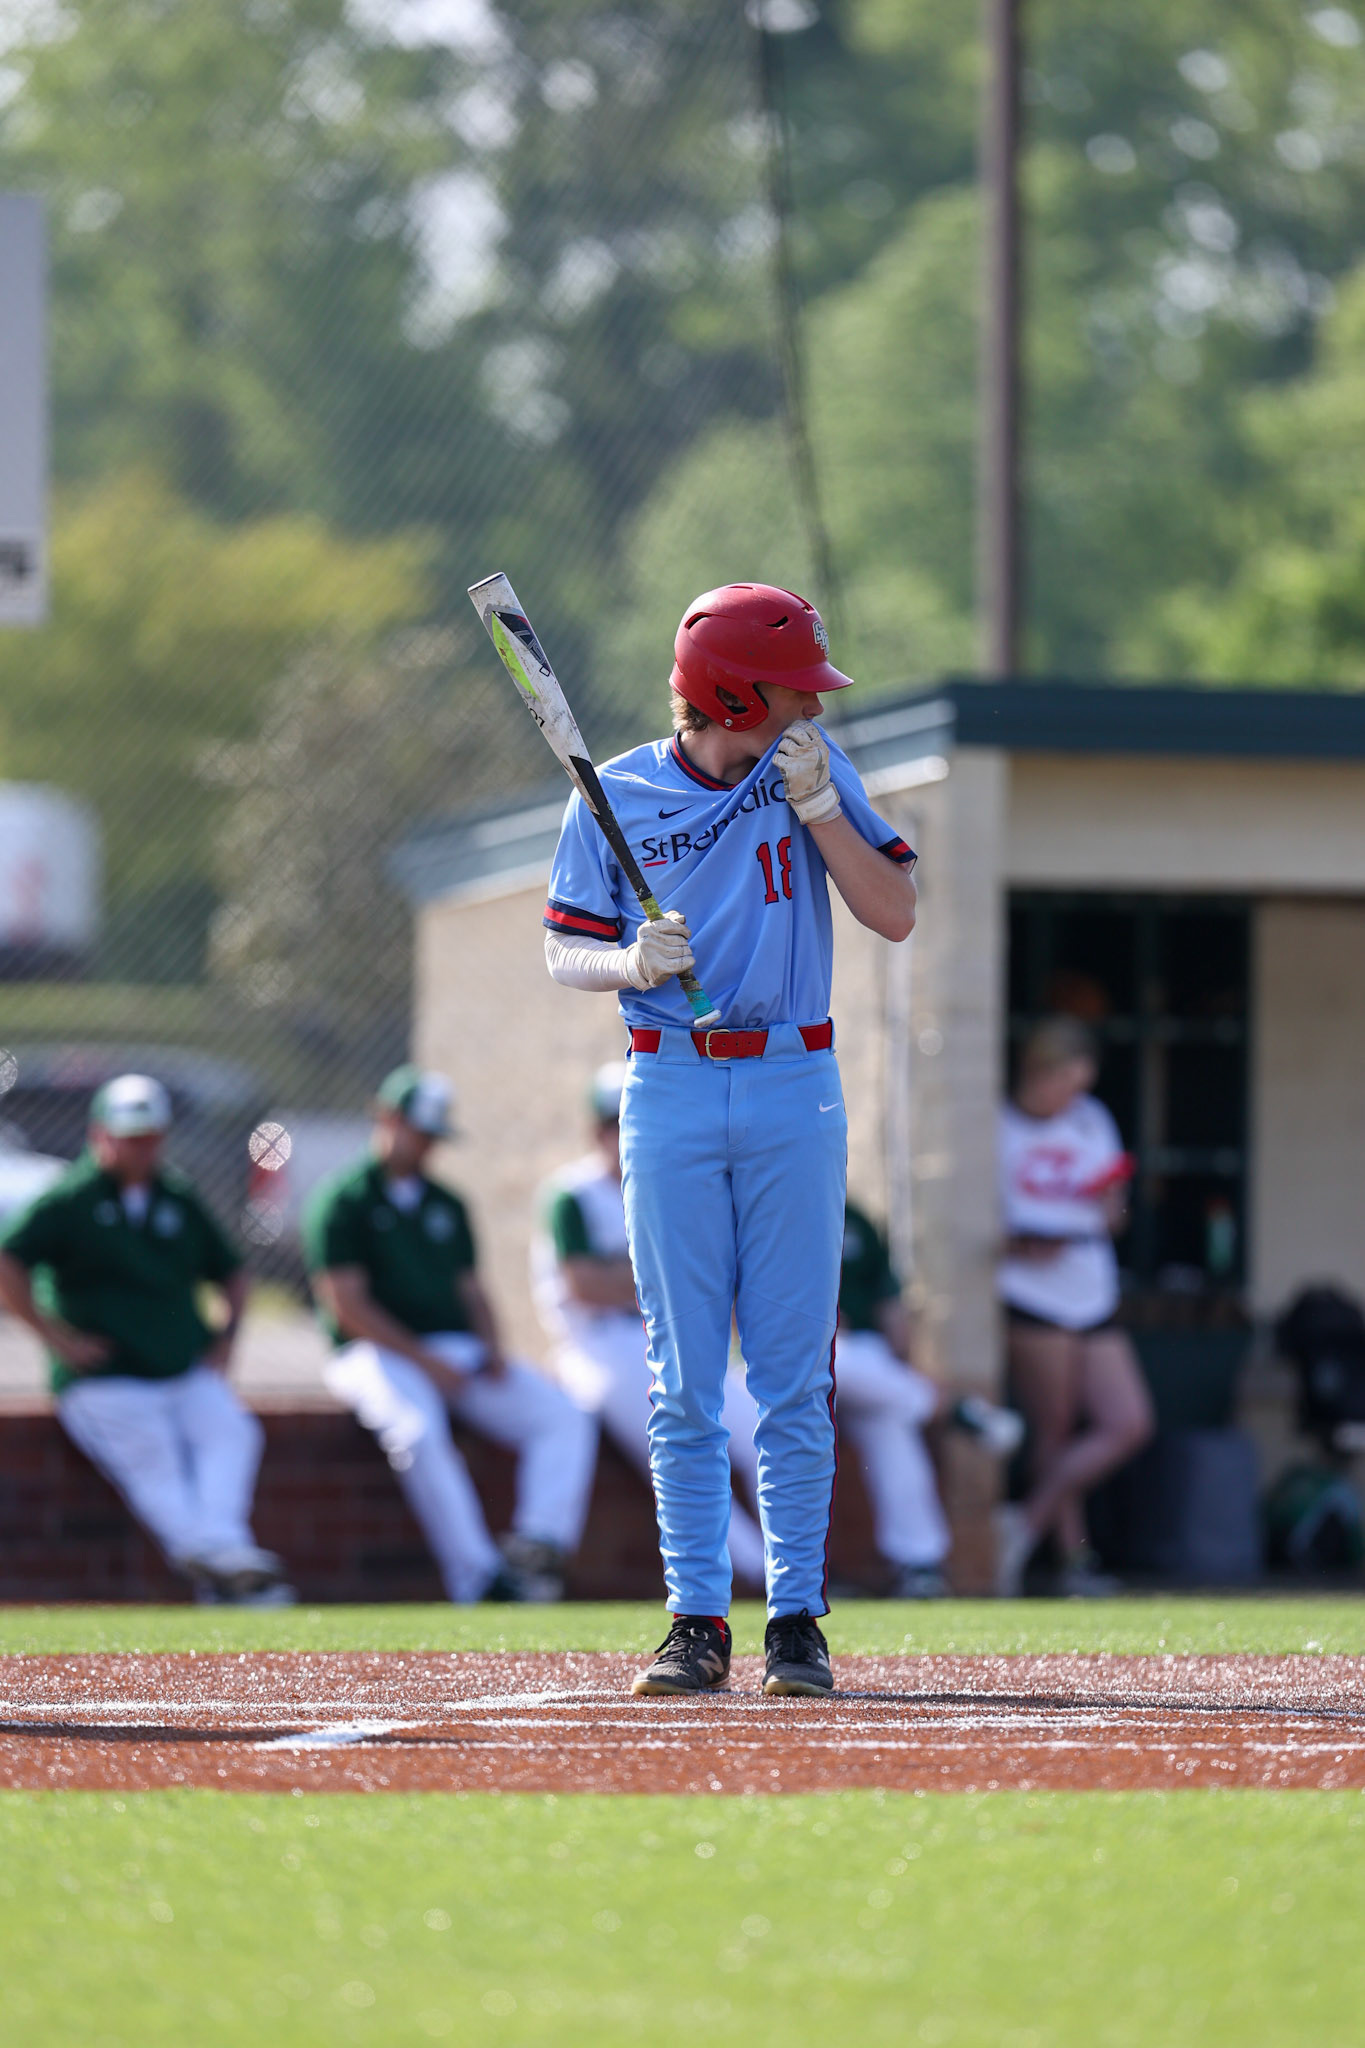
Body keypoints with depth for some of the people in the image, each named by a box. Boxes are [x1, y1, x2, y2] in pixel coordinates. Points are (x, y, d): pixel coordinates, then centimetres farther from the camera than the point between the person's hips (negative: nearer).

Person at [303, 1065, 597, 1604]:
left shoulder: (447, 1205, 22)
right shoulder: (342, 1200, 0)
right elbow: (347, 1305, -8)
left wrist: (492, 1350, -1)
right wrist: (427, 1362, -15)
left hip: (460, 1352, 6)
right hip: (378, 1354, -6)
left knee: (565, 1418, -15)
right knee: (418, 1432, -38)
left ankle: (541, 1544, -31)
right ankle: (478, 1575, -40)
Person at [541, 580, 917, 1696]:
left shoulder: (814, 770, 3)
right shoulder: (617, 796, 0)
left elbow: (897, 914, -2)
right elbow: (566, 952, 4)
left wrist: (818, 807, -12)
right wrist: (632, 961, -16)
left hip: (794, 1095, 0)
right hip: (670, 1091, 0)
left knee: (793, 1376, 0)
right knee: (684, 1380, 1)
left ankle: (798, 1618, 5)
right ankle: (698, 1622, 6)